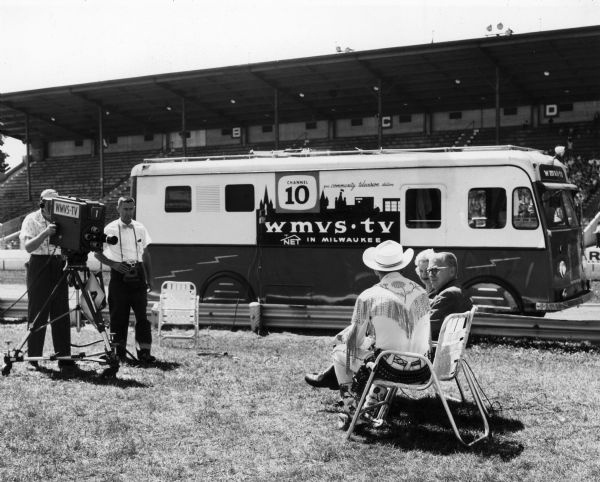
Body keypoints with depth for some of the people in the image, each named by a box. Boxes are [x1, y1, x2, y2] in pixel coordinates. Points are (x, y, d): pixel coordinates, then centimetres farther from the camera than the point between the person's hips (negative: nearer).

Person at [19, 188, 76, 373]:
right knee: (37, 314, -1)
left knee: (61, 314, 1)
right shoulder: (31, 220, -1)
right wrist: (45, 233, -25)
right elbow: (28, 246, -13)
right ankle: (33, 359, 7)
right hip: (39, 265, -3)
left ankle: (64, 358, 4)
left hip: (59, 266, 3)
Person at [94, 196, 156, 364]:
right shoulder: (110, 229, -1)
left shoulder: (140, 228, 9)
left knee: (142, 314, -3)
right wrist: (113, 264, -13)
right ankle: (120, 351, 12)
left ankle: (144, 351, -3)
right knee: (119, 315, 3)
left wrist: (149, 278, 13)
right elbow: (97, 253, 1)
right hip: (119, 274, -2)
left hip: (138, 273, 2)